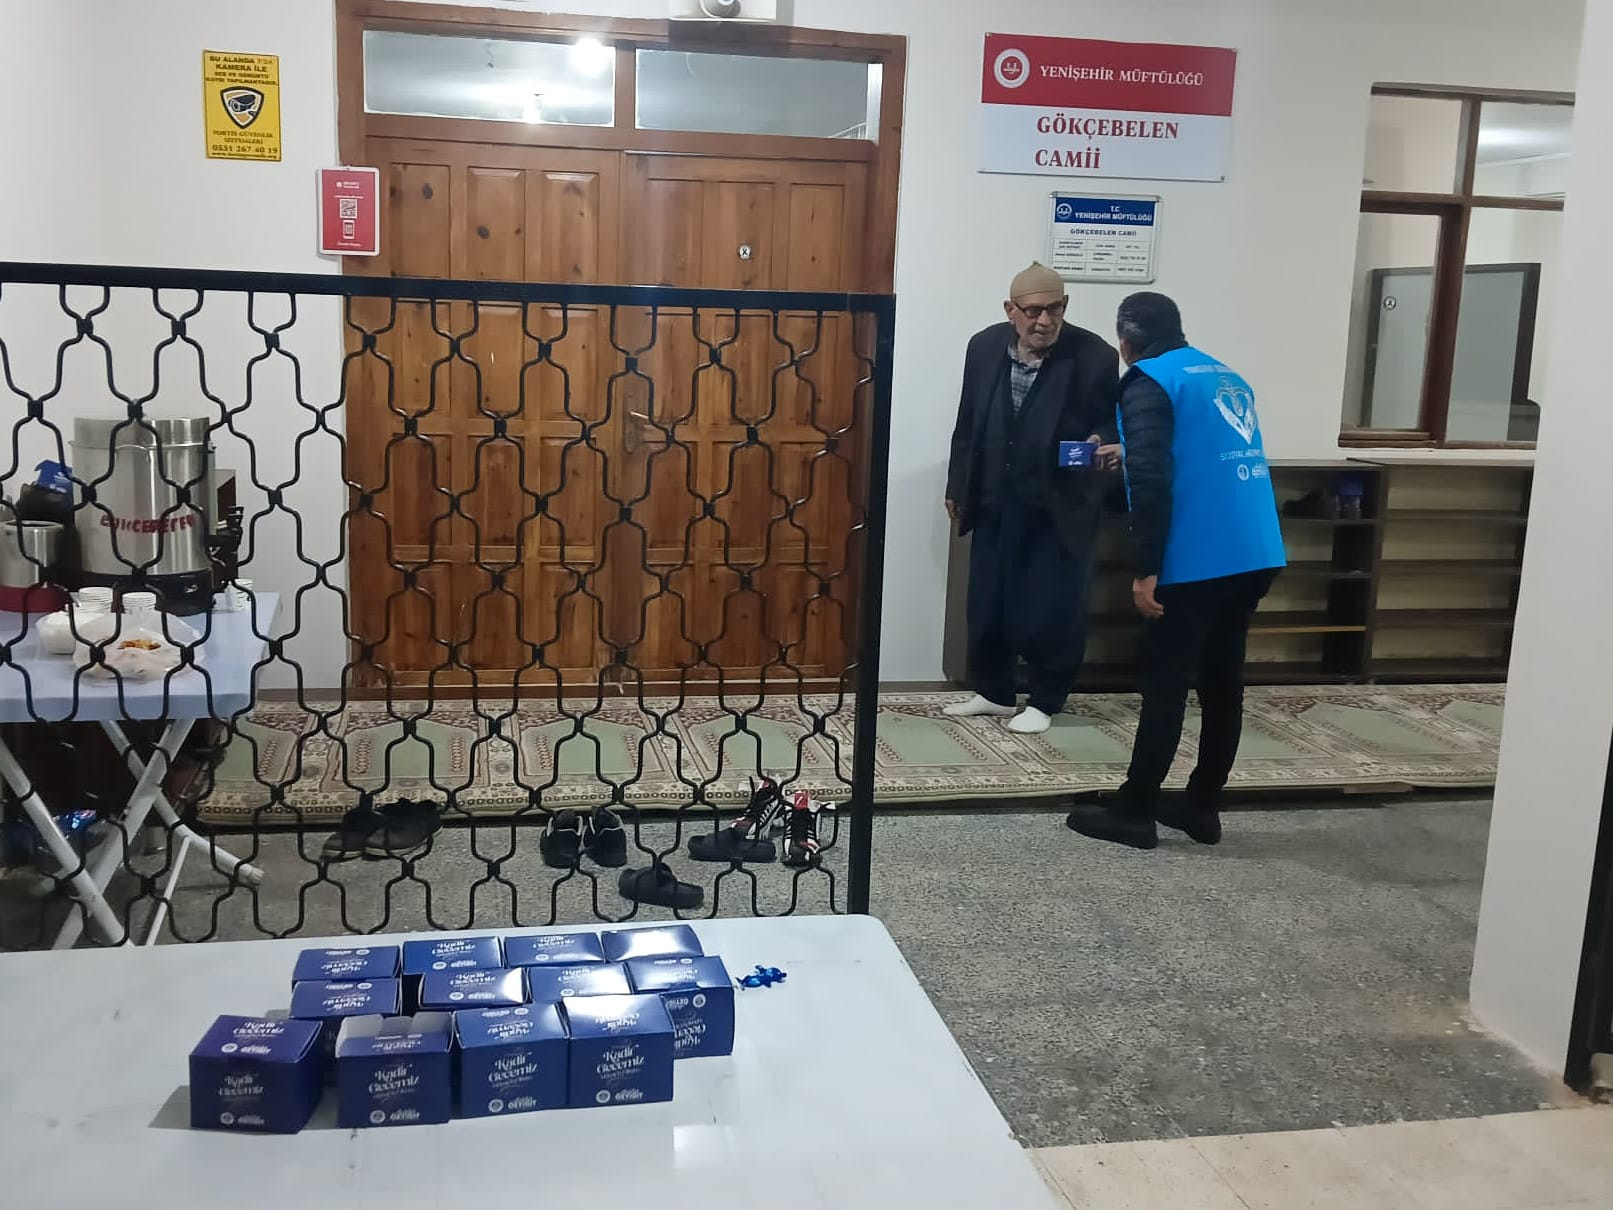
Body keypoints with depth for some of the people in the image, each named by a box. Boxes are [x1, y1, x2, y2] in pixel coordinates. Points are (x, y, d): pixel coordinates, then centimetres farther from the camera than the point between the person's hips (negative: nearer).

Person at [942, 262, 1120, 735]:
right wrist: (957, 486, 12)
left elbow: (1114, 422, -3)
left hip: (1060, 505, -4)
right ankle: (993, 691, 29)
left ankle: (1044, 701, 20)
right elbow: (968, 422, 8)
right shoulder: (985, 346, -2)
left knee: (1053, 606, 2)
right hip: (995, 500, 4)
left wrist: (1104, 443, -26)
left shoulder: (1095, 356, -14)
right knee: (987, 601, 11)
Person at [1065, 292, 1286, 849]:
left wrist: (1145, 570, -15)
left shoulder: (1149, 381, -4)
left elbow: (1152, 480, -16)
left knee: (1165, 686, 1)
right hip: (1256, 555, 7)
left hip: (1197, 560, -7)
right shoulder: (1228, 377, 19)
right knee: (1222, 683, 14)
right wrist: (1125, 460, 39)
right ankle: (1202, 806, 23)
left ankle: (1133, 812, 9)